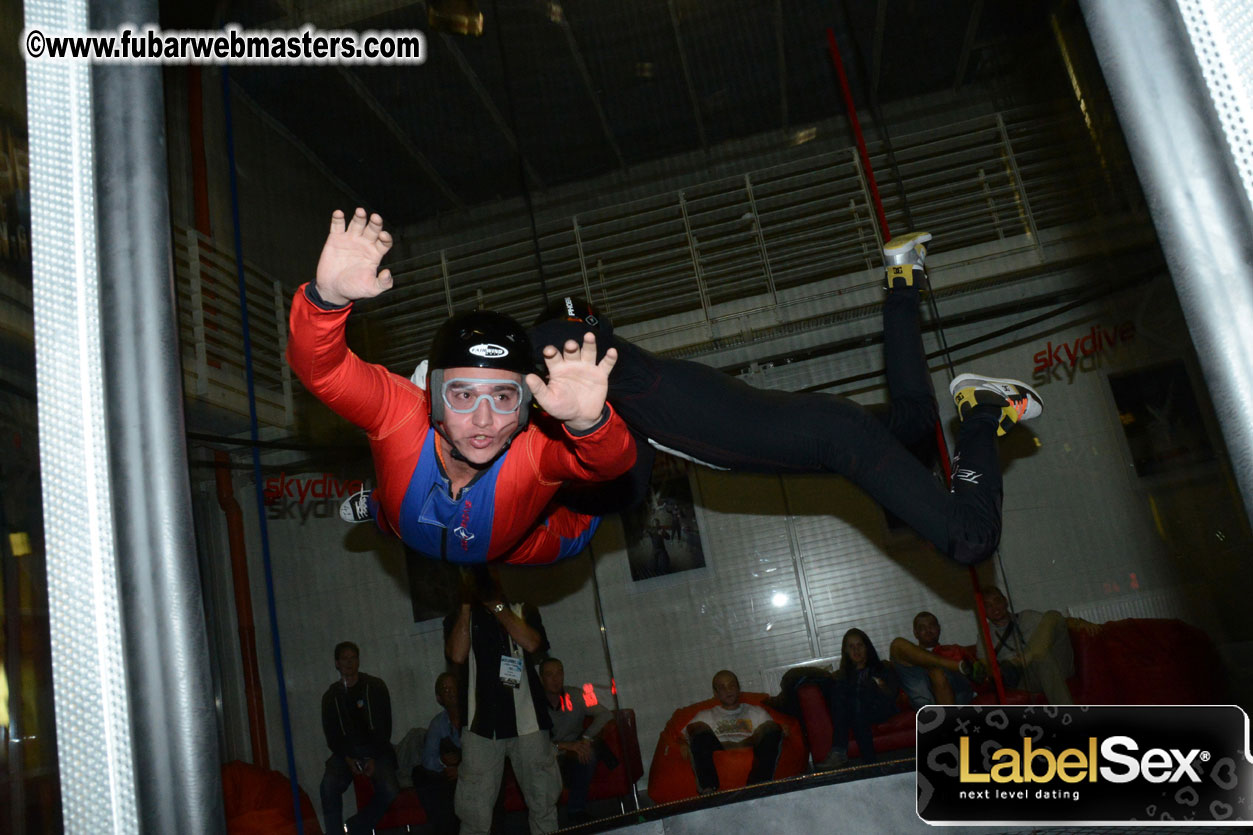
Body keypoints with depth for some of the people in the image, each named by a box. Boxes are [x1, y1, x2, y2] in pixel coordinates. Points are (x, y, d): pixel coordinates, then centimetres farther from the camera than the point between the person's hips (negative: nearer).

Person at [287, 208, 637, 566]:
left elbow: (612, 460, -61)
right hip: (408, 534, 0)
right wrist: (328, 295, -70)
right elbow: (318, 364, -51)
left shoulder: (537, 446, -46)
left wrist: (587, 422, -83)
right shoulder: (400, 413, -43)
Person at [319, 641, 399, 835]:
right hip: (346, 752, 1)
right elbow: (331, 734, 6)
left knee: (390, 792, -26)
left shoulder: (376, 687, 3)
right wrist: (347, 759, -11)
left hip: (375, 750, -1)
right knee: (329, 785, -30)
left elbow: (385, 726, 0)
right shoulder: (330, 696, 10)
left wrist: (374, 759, -11)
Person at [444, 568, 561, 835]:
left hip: (527, 720, 1)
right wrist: (466, 605, -4)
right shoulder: (458, 618, 11)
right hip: (482, 723, -1)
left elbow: (532, 643, -8)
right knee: (474, 812, -7)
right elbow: (457, 655, -7)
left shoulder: (524, 611, 12)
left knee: (543, 802, 4)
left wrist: (496, 605, -4)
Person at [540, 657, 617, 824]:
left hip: (575, 760, 2)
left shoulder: (575, 696, -1)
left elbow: (605, 714, -10)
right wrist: (563, 745, -32)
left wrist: (586, 738, -26)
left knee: (590, 750, -29)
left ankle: (576, 810, -13)